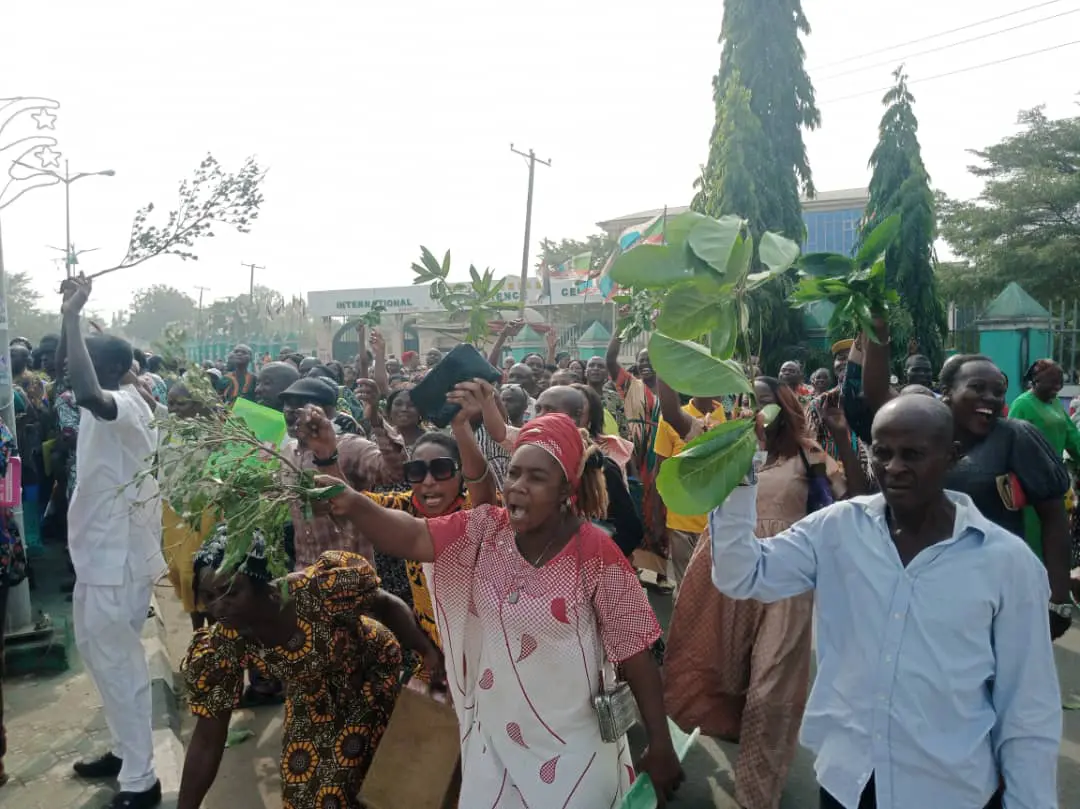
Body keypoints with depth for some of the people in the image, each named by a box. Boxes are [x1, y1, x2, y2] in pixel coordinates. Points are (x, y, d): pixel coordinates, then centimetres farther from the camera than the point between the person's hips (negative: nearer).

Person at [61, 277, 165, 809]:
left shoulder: (124, 405, -23)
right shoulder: (112, 406, 8)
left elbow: (88, 394, -45)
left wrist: (72, 317, -40)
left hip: (117, 557, -11)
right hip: (101, 552, 11)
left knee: (118, 663, 0)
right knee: (101, 653, 22)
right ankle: (124, 751, 38)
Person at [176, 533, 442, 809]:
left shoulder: (319, 589, -39)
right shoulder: (218, 650, -27)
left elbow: (386, 607, -21)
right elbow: (207, 740, -16)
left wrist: (429, 652, -29)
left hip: (373, 676, -3)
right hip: (312, 699, 3)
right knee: (303, 784, 5)